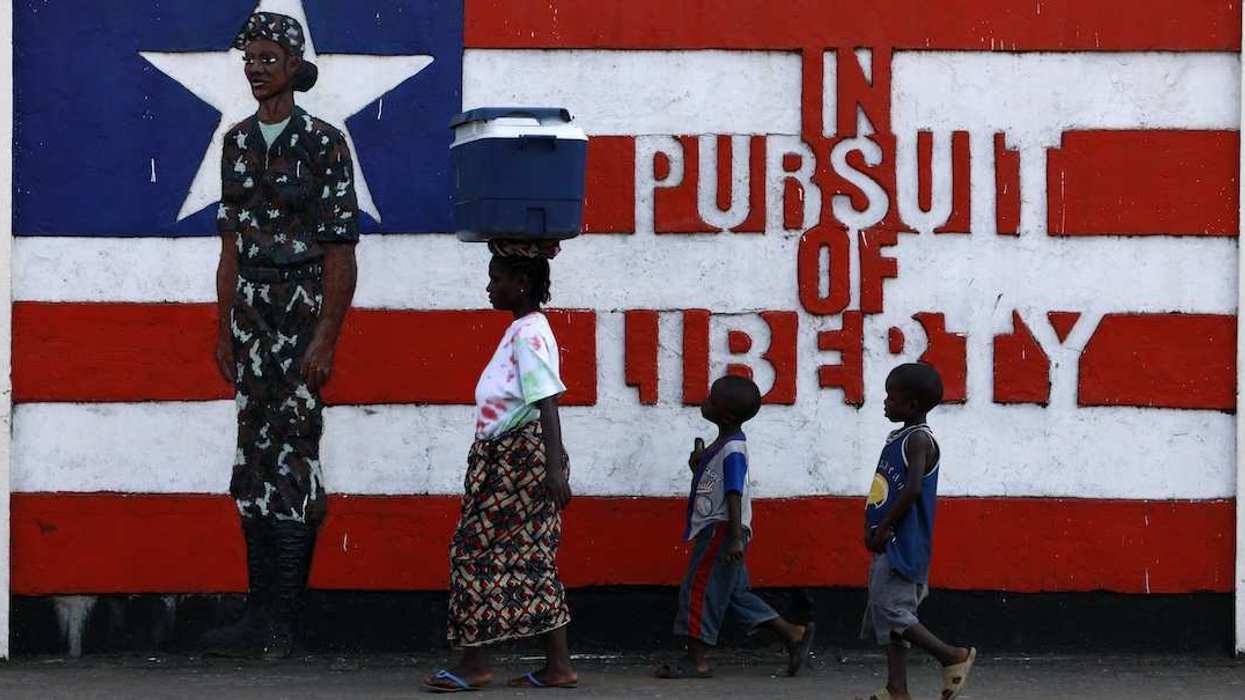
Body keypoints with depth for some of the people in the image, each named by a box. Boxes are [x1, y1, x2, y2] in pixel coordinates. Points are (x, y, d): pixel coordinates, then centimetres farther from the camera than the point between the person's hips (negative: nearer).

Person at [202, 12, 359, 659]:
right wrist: (224, 330, 13)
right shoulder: (238, 142, 12)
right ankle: (259, 612, 10)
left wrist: (326, 339, -13)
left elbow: (341, 250, -8)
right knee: (254, 459, 6)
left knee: (293, 455, -6)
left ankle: (285, 619, -4)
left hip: (304, 312, -6)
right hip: (251, 313, 6)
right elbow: (232, 242, 16)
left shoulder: (323, 143, -6)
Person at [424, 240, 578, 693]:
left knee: (474, 551, -5)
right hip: (512, 456, 10)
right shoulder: (522, 329, 15)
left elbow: (547, 404, -22)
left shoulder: (529, 335, -15)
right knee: (530, 557, 8)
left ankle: (474, 663, -2)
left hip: (518, 459, -10)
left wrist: (554, 468, -28)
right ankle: (558, 666, 7)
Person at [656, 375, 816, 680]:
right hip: (715, 530, 10)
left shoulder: (732, 450, -19)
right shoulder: (721, 445, 12)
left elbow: (734, 495, -24)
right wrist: (698, 465, 3)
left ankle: (696, 661, 0)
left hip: (721, 531, -10)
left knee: (698, 590, -6)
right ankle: (793, 634, 16)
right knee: (735, 593, 14)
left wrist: (736, 538, -28)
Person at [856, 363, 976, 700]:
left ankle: (953, 656, -3)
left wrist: (884, 529, -18)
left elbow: (913, 489, -23)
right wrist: (874, 529, 10)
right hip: (888, 546, 10)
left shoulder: (919, 439, -13)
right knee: (884, 615, 8)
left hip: (903, 545, -10)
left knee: (891, 611, -13)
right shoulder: (898, 437, 16)